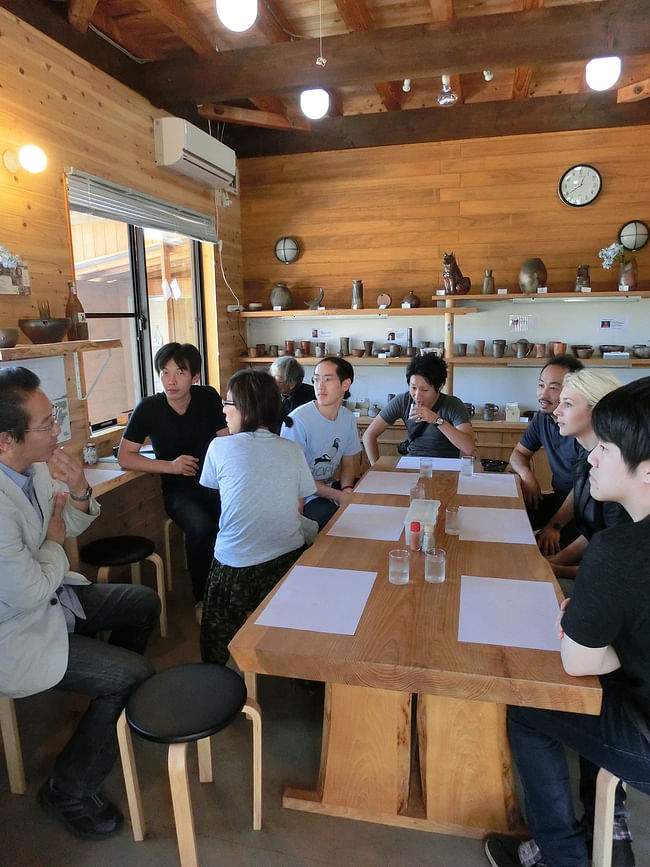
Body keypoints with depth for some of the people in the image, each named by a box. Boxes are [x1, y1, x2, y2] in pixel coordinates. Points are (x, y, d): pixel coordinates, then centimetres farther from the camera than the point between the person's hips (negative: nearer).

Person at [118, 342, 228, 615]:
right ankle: (202, 598, -7)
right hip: (178, 490, -2)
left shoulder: (208, 398, -2)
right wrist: (170, 466, -16)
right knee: (201, 528, -31)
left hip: (213, 483, 3)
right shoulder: (148, 408, -9)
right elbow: (124, 457, -6)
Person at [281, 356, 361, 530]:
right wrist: (337, 496, -22)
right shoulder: (297, 420, -18)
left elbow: (349, 462, 12)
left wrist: (347, 489, -11)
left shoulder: (348, 418, 3)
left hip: (329, 486, 7)